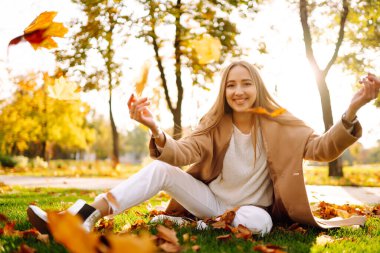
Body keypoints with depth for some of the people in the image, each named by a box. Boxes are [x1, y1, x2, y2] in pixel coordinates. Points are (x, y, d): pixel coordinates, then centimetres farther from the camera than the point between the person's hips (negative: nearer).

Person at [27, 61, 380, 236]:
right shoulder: (214, 125, -6)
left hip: (252, 208, -1)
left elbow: (322, 149, -18)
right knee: (159, 169, -22)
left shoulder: (278, 124, -9)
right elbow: (181, 154, -23)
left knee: (255, 222, -41)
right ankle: (83, 218, -32)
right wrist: (155, 130, -45)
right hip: (212, 200, 2)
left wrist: (351, 111, -34)